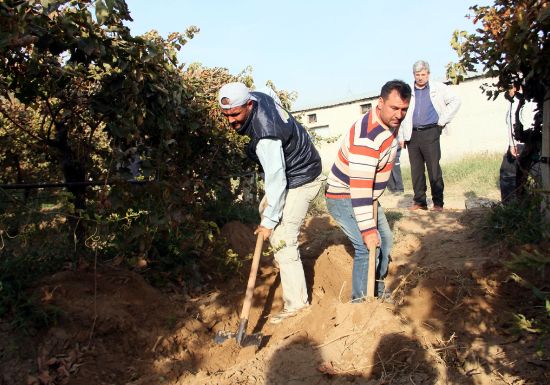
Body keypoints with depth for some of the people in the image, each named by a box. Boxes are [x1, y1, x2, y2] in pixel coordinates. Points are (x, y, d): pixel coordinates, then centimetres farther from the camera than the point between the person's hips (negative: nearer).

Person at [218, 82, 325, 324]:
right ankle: (285, 259, 42)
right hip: (294, 168, 11)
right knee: (265, 208, 28)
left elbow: (276, 181, -31)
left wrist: (269, 222, -23)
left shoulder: (265, 137, -35)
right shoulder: (257, 97, -8)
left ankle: (296, 303, -4)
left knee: (283, 240, -11)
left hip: (301, 181, -11)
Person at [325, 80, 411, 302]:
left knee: (385, 241, 16)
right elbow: (359, 186, -35)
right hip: (344, 198, -10)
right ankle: (360, 301, -5)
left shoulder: (391, 123, -1)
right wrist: (367, 229, -34)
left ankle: (377, 294, 31)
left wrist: (374, 199, 18)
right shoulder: (367, 136, -32)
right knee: (368, 247, -19)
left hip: (367, 195, 10)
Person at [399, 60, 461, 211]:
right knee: (416, 170, 6)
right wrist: (401, 136, 7)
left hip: (430, 133, -3)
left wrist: (442, 121, -2)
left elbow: (455, 101, 3)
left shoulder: (438, 88, 5)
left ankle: (438, 203, 2)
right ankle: (419, 201, 15)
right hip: (412, 135, 3)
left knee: (434, 169, -5)